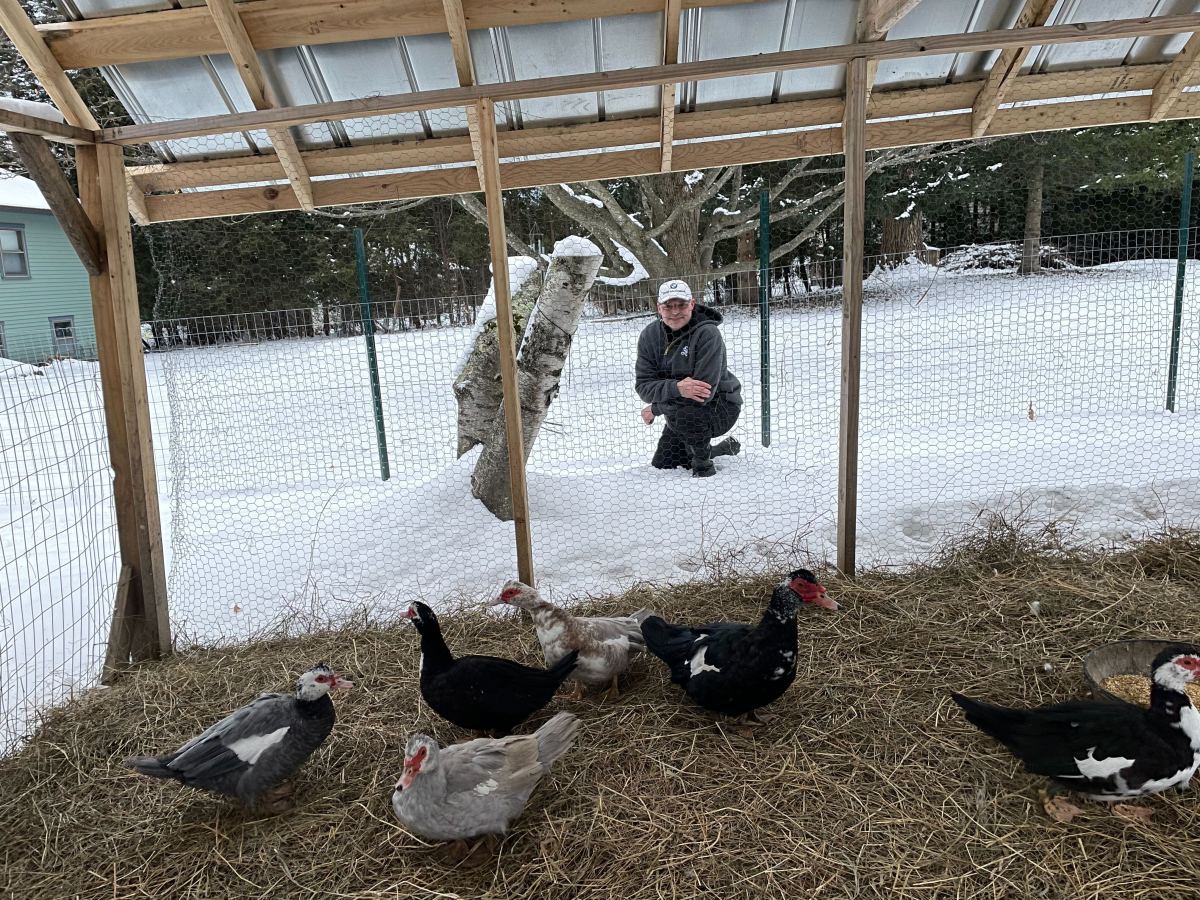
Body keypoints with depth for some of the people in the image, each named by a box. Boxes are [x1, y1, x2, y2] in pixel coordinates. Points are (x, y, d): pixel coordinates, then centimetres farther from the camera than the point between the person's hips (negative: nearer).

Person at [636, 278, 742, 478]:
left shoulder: (708, 334, -24)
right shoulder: (649, 336, -7)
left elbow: (705, 390, -30)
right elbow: (644, 386, -15)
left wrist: (655, 409, -22)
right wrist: (676, 388, -37)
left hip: (720, 407, -7)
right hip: (680, 414, 7)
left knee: (682, 414, -38)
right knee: (661, 467, 15)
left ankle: (703, 467, -9)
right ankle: (725, 447, 35)